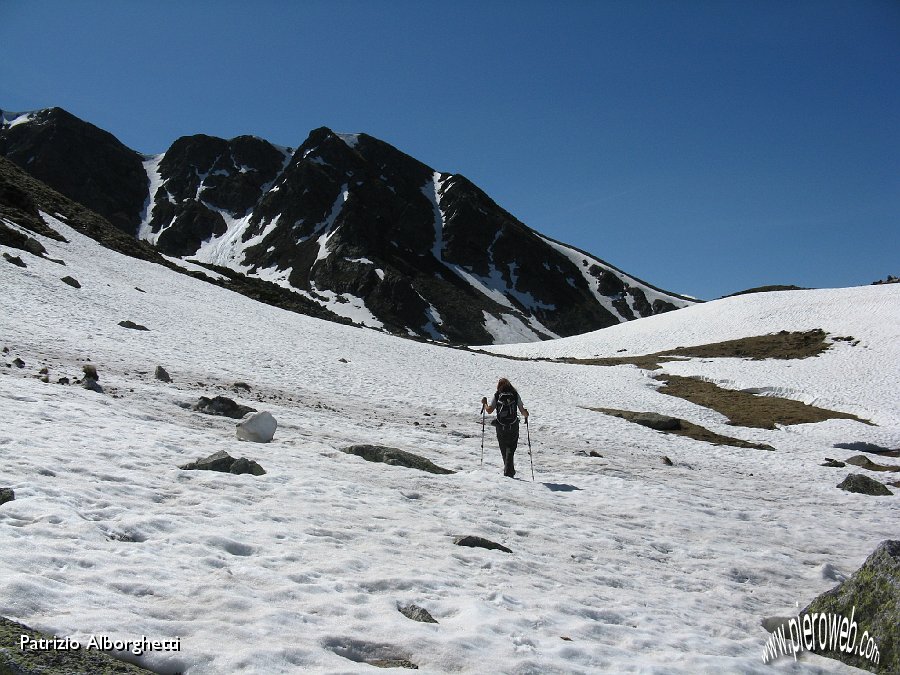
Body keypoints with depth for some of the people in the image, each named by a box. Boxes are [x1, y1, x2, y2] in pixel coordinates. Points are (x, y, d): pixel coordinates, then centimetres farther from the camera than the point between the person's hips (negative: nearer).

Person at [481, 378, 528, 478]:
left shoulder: (497, 395, 0)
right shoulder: (515, 395, 1)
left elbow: (489, 410, -5)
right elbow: (522, 411, -2)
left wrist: (484, 404, 15)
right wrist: (526, 415, 21)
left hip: (501, 427, 0)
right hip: (513, 427, 0)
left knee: (504, 448, 15)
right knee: (510, 448, 5)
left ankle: (509, 469, 23)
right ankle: (508, 470, -10)